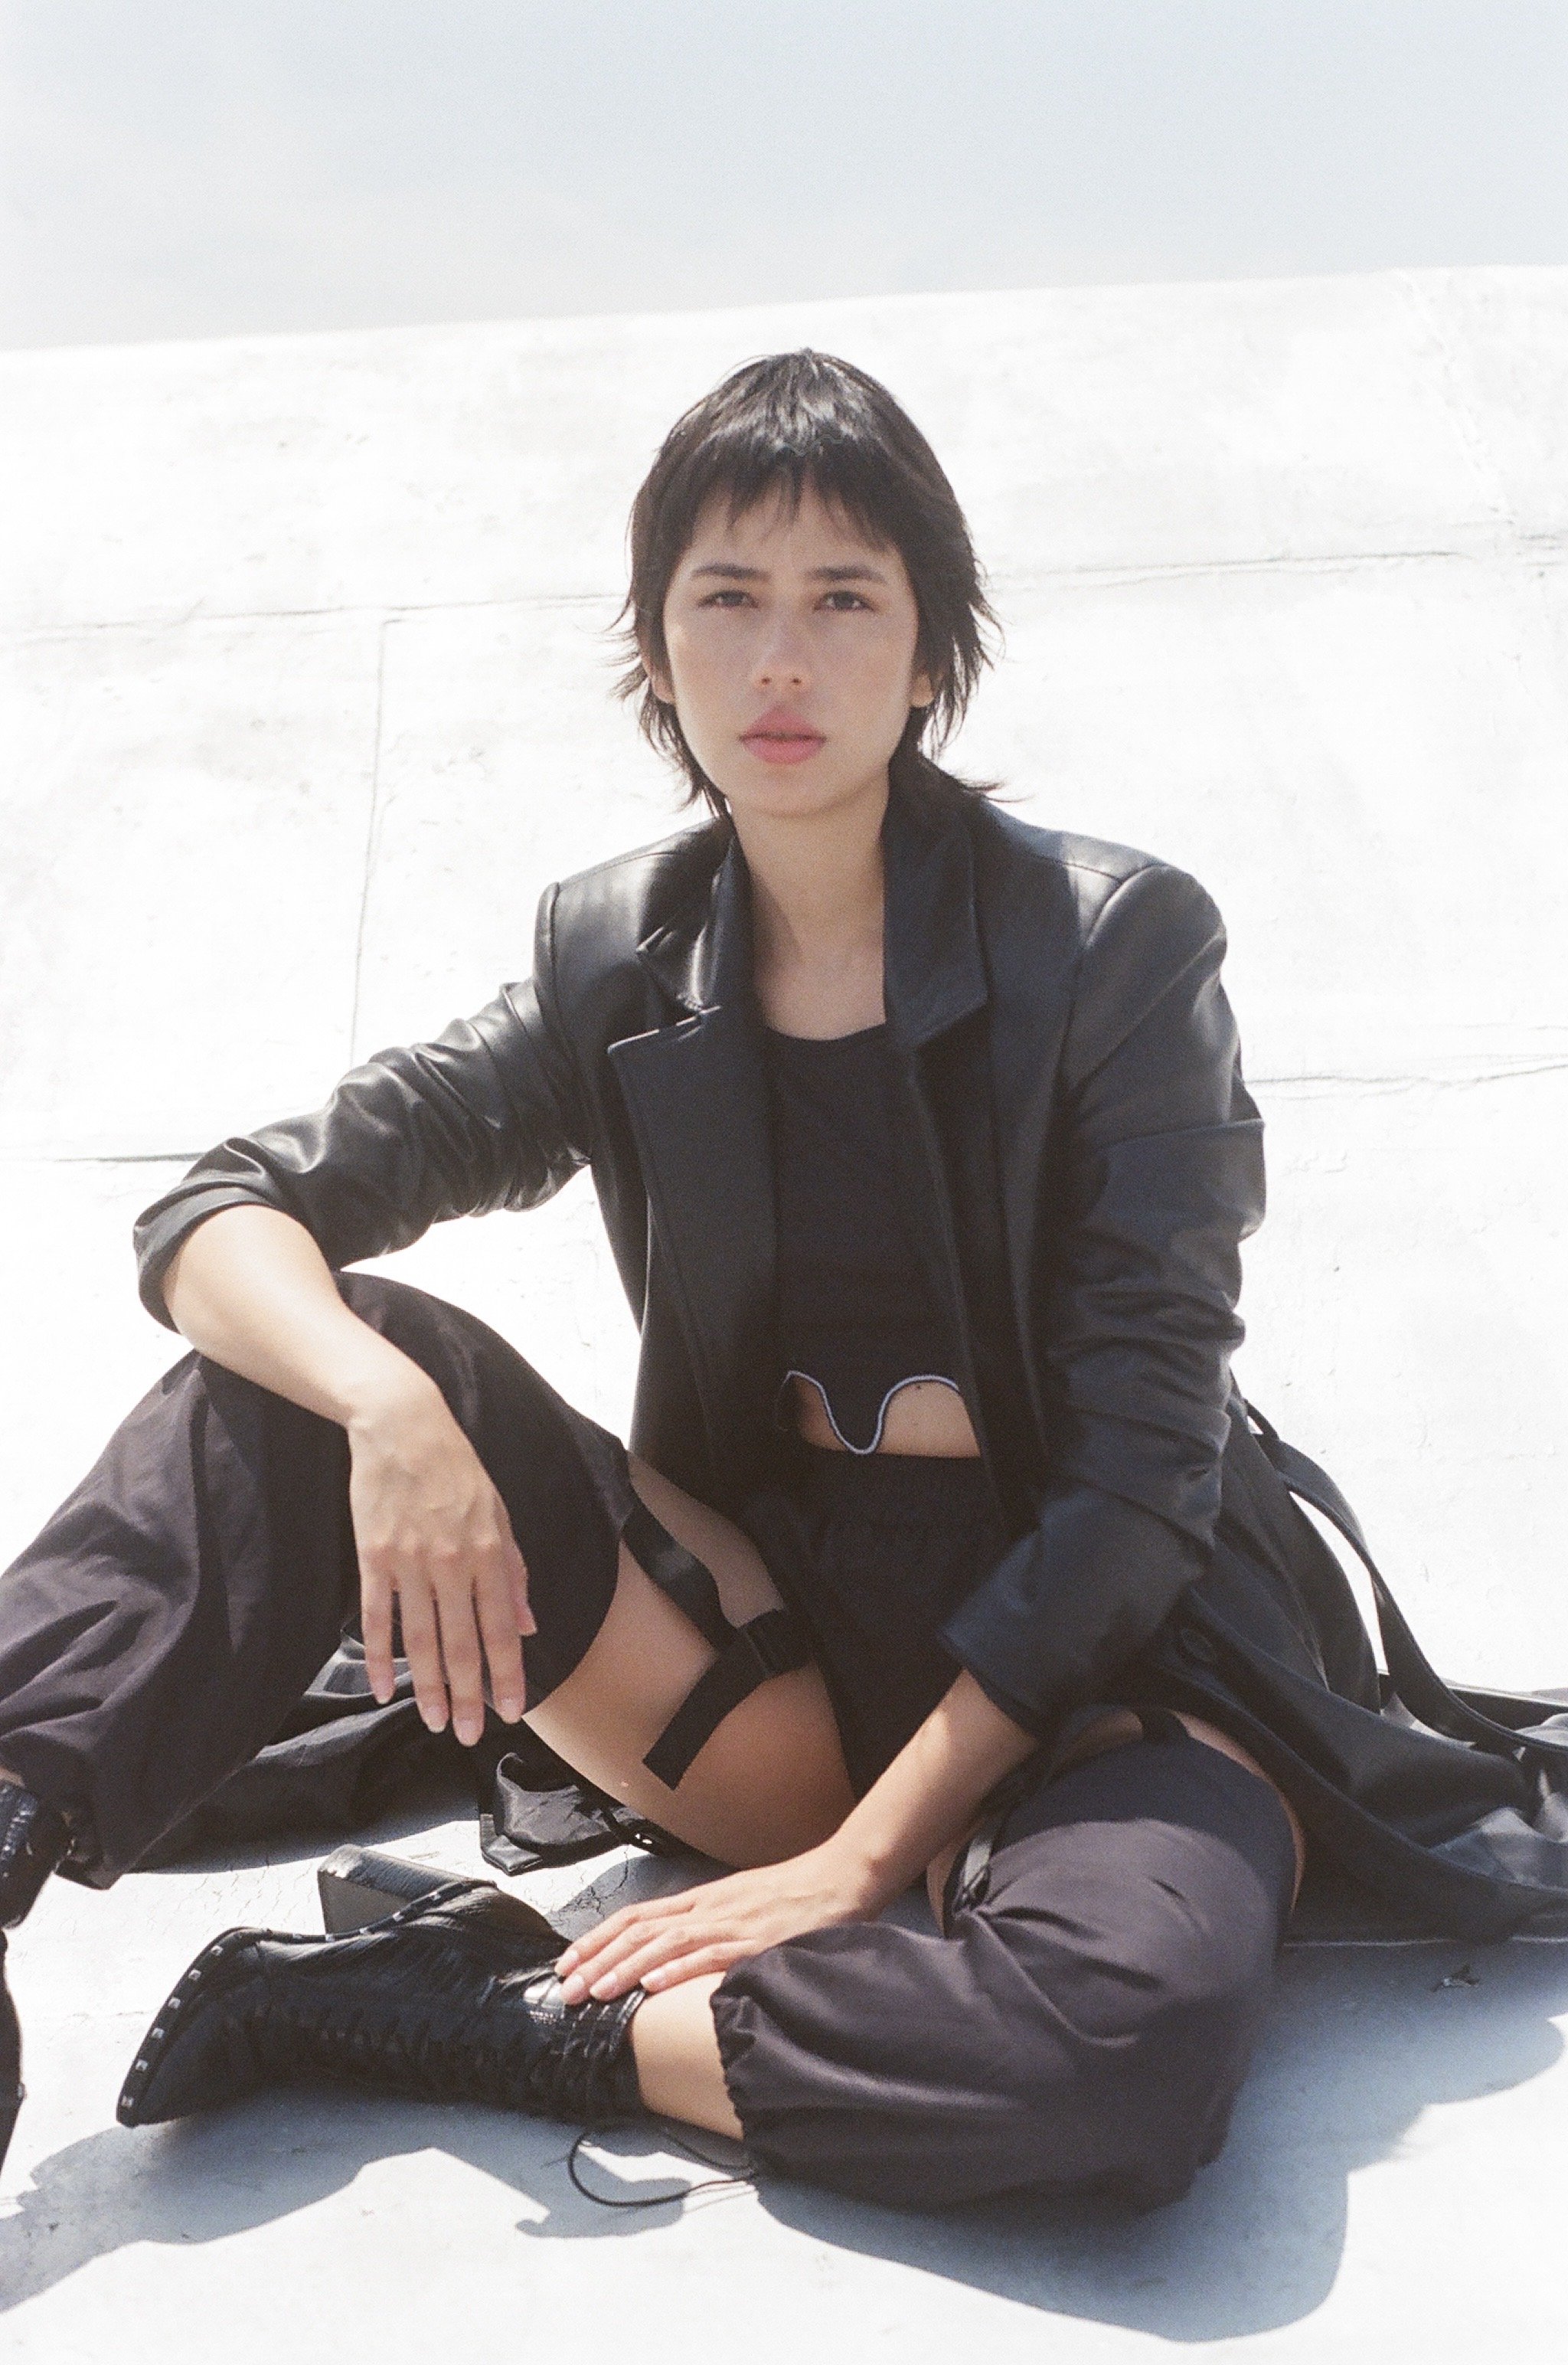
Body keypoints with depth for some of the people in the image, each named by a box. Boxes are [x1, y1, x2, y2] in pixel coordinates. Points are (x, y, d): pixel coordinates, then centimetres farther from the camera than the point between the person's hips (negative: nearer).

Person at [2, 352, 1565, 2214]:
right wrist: (380, 1403, -25)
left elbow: (1142, 1471, -13)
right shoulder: (616, 974, 2)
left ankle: (471, 2014, -22)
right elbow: (220, 1218, -2)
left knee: (1137, 2020, -37)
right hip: (788, 1633, 3)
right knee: (341, 1367, -15)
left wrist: (867, 1856, -19)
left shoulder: (1114, 945, -9)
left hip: (1111, 1645, -3)